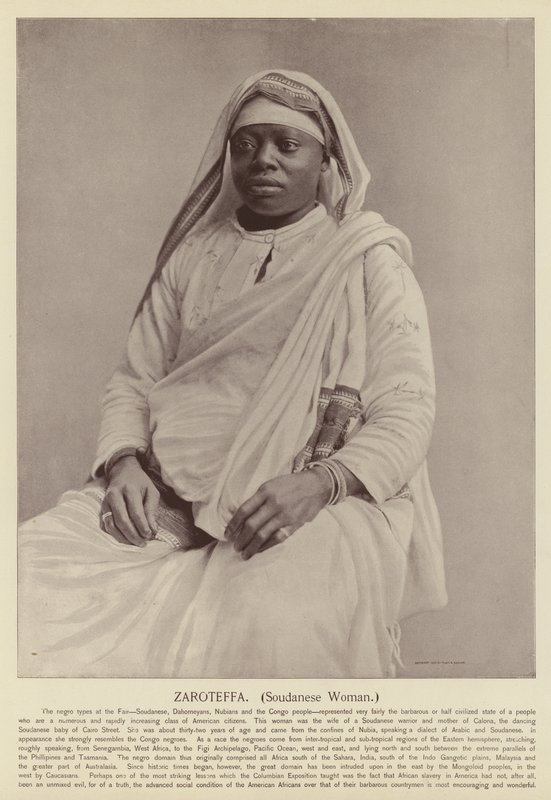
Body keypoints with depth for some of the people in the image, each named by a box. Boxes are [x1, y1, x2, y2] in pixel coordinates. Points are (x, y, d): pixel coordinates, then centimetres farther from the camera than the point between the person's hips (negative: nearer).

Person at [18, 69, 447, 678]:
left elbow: (406, 417, -3)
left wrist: (318, 485, -21)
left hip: (321, 499, -3)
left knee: (277, 626, -36)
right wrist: (124, 461, -5)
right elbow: (133, 380, 16)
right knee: (28, 576, -19)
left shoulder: (370, 261, 4)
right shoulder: (192, 256, 16)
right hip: (168, 495, 4)